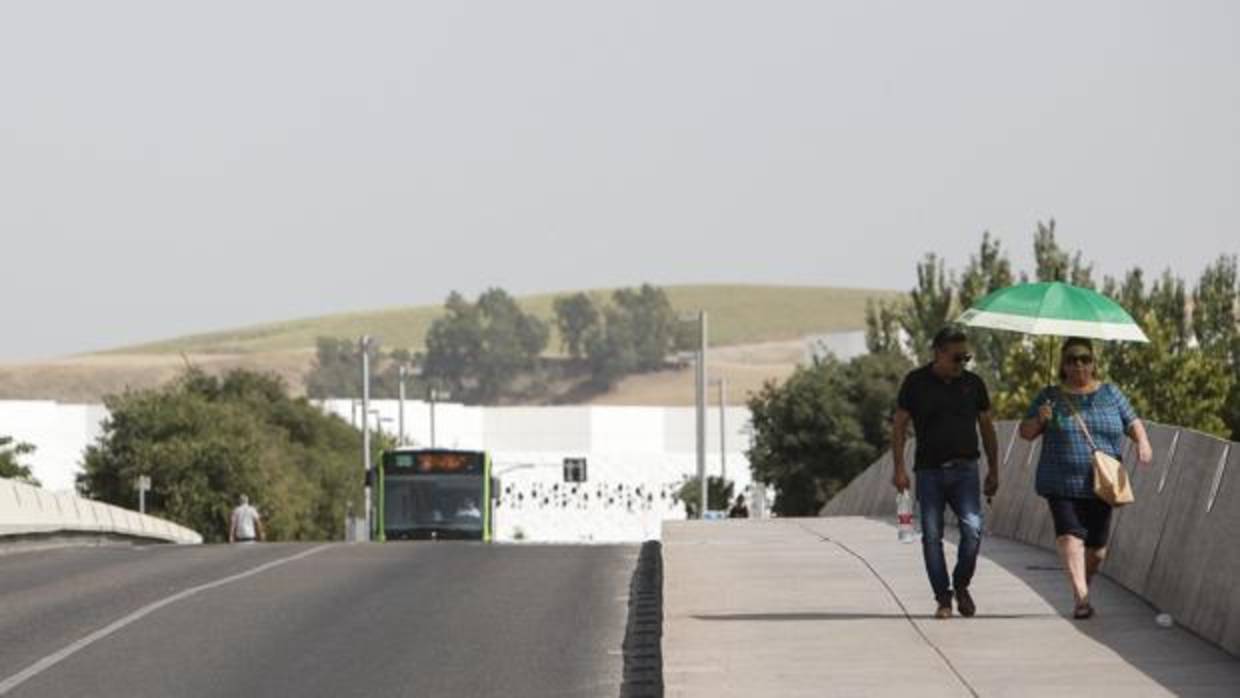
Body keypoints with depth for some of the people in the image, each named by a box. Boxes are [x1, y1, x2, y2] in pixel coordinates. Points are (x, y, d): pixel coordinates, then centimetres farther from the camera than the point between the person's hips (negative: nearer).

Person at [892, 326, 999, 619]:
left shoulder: (973, 383, 7)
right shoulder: (916, 383, 1)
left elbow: (987, 428, 15)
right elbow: (899, 426, 3)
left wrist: (993, 470, 14)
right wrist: (899, 468, -6)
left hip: (964, 470, 0)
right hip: (929, 471, 0)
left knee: (972, 527, -16)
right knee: (931, 536, -2)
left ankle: (961, 585, 5)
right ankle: (943, 598, 7)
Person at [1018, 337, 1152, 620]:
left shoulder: (1110, 394, 10)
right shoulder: (1051, 396, 6)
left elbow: (1133, 422, 11)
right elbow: (1025, 433, 7)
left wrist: (1142, 442, -10)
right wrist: (1039, 420, -14)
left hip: (1100, 485, 2)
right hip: (1061, 485, -2)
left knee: (1096, 549, 6)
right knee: (1070, 536, -22)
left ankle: (1083, 588, 30)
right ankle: (1081, 596, -31)